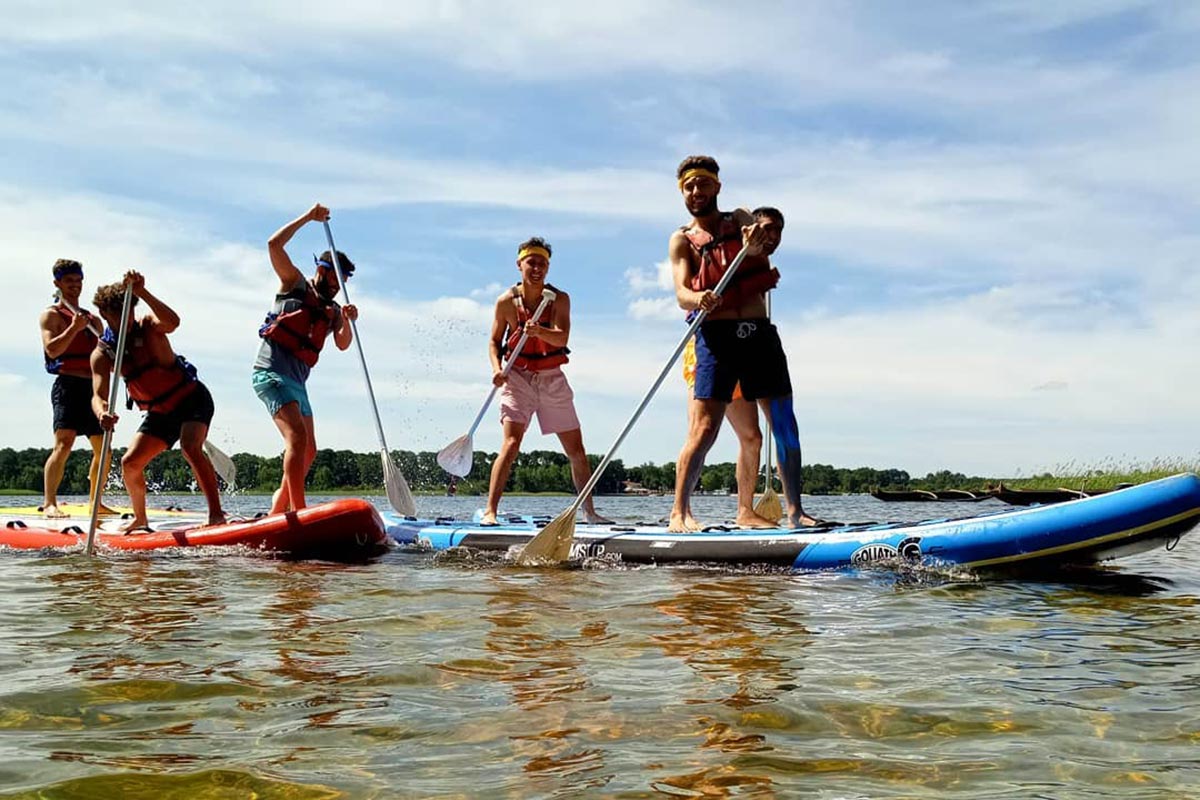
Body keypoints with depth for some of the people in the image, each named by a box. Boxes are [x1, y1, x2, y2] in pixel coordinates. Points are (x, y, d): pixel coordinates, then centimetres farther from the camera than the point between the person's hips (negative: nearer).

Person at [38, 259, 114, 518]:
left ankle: (95, 502, 17)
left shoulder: (92, 319, 22)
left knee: (103, 449, 6)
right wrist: (74, 328, -21)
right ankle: (49, 504, -21)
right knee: (63, 444, -19)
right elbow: (52, 350, -12)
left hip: (92, 387, 7)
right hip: (68, 385, -7)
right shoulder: (51, 315, 3)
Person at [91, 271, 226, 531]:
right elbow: (98, 395, -20)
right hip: (160, 412, 5)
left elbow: (173, 322, -40)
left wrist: (142, 292, -48)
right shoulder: (102, 354, -7)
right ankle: (140, 519, 24)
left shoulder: (148, 326, -15)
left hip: (192, 399, -5)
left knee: (190, 447, -30)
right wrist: (102, 414, -44)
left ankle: (216, 514, -30)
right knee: (130, 463, 1)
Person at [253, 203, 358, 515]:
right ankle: (299, 511, -29)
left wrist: (347, 322, -14)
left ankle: (277, 510, 19)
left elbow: (342, 344, 5)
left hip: (296, 382, 8)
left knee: (308, 452, 8)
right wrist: (308, 217, -7)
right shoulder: (295, 283, 5)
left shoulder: (331, 310, 20)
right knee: (297, 436, -23)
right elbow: (274, 244, -8)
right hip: (272, 373, -8)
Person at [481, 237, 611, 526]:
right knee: (511, 443, -18)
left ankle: (589, 511, 20)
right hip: (518, 376, -2)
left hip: (552, 378, 2)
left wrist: (540, 332, -39)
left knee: (576, 449, 6)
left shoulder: (559, 299, -3)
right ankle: (489, 511, -15)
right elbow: (494, 341, 5)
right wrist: (497, 368, -13)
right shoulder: (507, 301, -4)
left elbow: (562, 338, -18)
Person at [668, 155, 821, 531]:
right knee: (703, 431, -12)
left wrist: (758, 238, -36)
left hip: (759, 331, 3)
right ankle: (679, 511, -2)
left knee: (785, 424, 2)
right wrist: (699, 298, -31)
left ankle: (795, 510, 11)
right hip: (716, 335, -3)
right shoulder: (682, 239, 8)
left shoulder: (739, 219, 14)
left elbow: (766, 230, -10)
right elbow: (681, 294, -6)